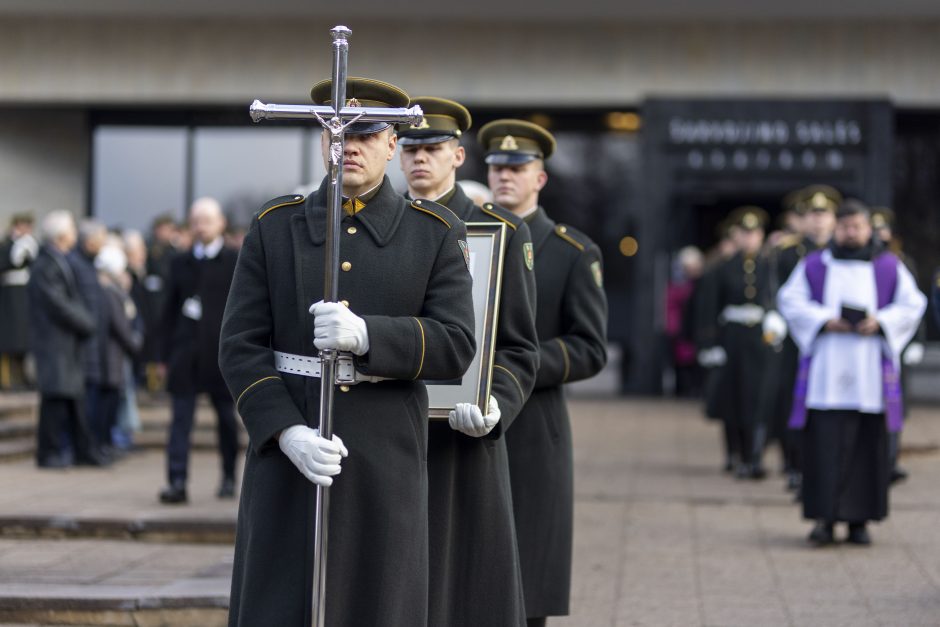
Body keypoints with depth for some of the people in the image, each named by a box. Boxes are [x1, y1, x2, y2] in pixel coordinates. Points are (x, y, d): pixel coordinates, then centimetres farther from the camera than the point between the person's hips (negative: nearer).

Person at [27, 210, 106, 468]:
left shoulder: (60, 261, 13)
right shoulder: (46, 265, -18)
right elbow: (58, 305, -20)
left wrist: (85, 319, 6)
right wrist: (87, 323, -11)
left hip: (68, 342, 10)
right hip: (54, 341, -10)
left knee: (74, 396, 13)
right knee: (55, 397, -4)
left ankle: (84, 449, 18)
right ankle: (50, 453, 4)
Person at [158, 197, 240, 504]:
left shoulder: (236, 263, 1)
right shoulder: (180, 263, 11)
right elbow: (170, 311, 12)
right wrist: (168, 354, 7)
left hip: (221, 353, -2)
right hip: (185, 353, 2)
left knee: (226, 418, 9)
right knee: (181, 418, -7)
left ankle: (229, 477, 23)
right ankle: (177, 482, -13)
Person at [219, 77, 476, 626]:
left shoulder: (437, 232, 3)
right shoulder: (274, 226, 5)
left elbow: (457, 345, -6)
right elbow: (241, 346, 0)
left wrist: (366, 335, -22)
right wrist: (288, 433, -14)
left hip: (386, 462, 0)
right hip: (288, 457, 1)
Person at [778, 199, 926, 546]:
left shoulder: (889, 266, 10)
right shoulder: (814, 264, 9)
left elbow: (912, 303, 6)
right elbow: (790, 299, 4)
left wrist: (880, 322, -11)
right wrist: (824, 321, -11)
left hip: (870, 372, 1)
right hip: (826, 371, -1)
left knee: (868, 444, 0)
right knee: (825, 442, -10)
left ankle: (859, 520, 7)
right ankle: (824, 517, -11)